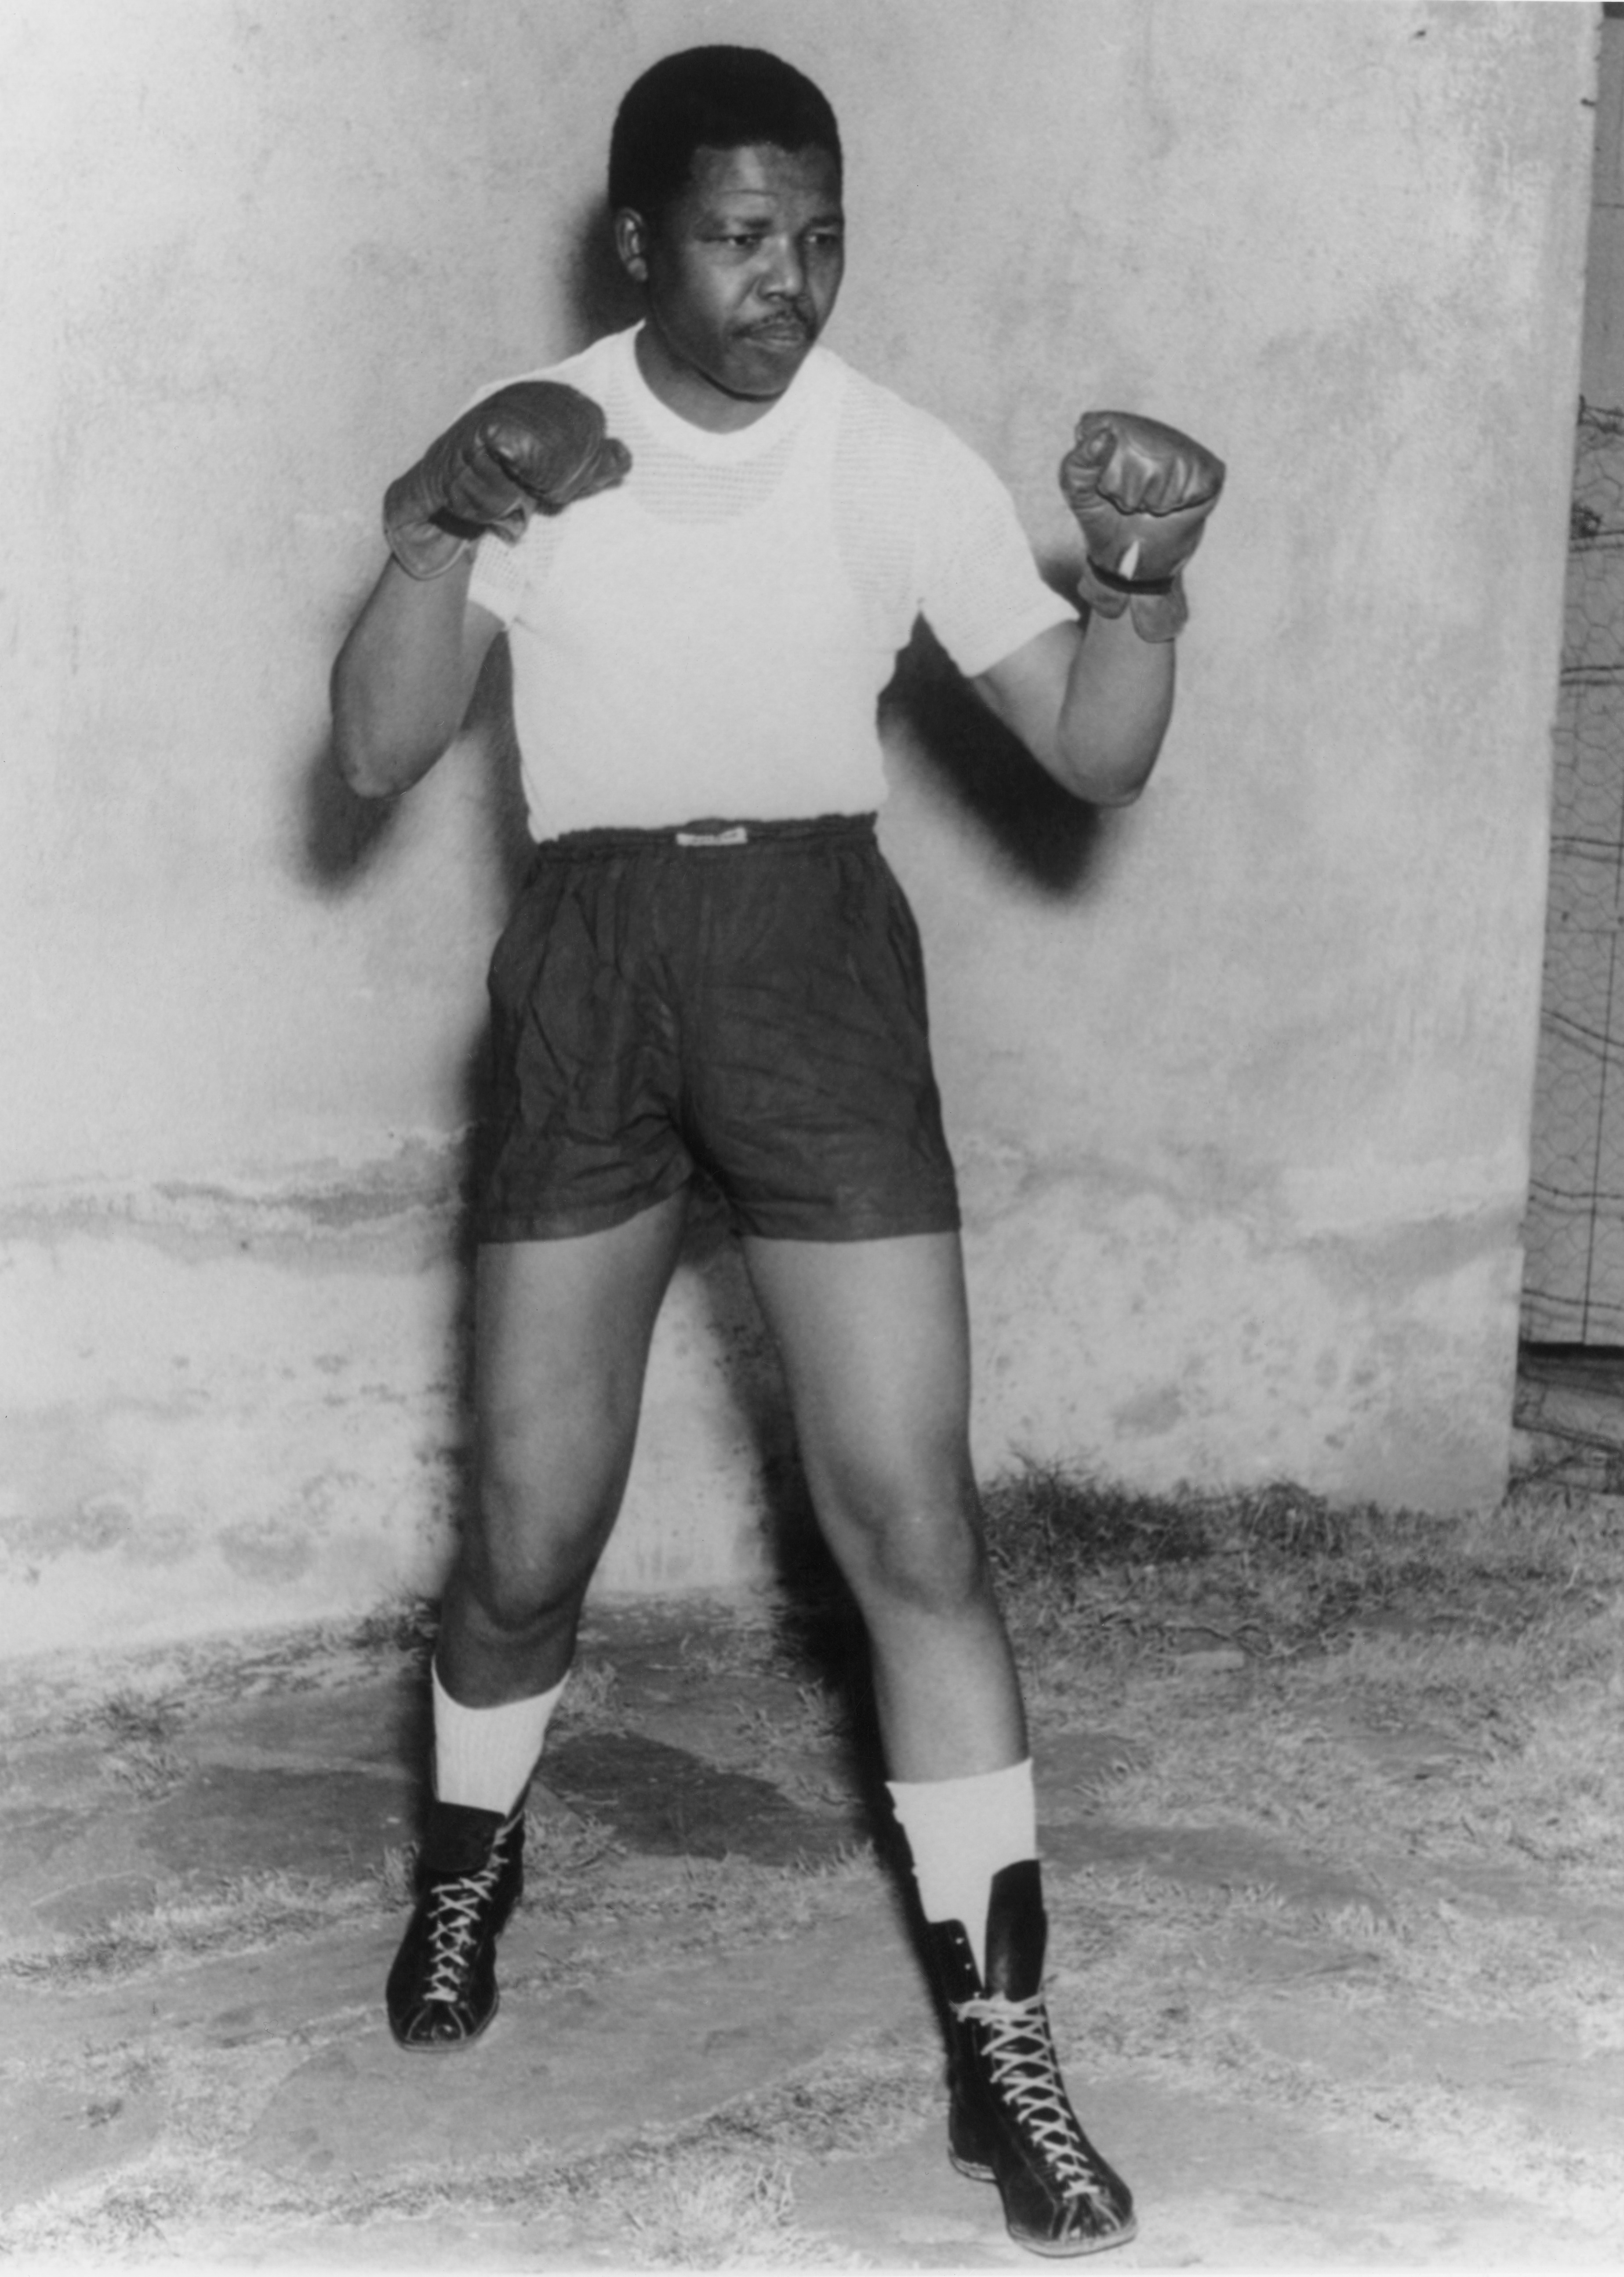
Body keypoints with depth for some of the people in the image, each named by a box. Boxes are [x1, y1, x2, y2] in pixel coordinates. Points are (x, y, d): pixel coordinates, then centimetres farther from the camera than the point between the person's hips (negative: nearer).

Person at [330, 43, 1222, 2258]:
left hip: (819, 958, -1)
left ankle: (1001, 2026, 4)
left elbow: (1094, 757, -6)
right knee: (533, 1524, 6)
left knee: (911, 1514, -7)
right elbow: (379, 756, -8)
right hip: (587, 963, 1)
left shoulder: (902, 461, -4)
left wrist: (1144, 574, -24)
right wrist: (435, 529, -23)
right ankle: (472, 1854, 37)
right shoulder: (529, 442, -1)